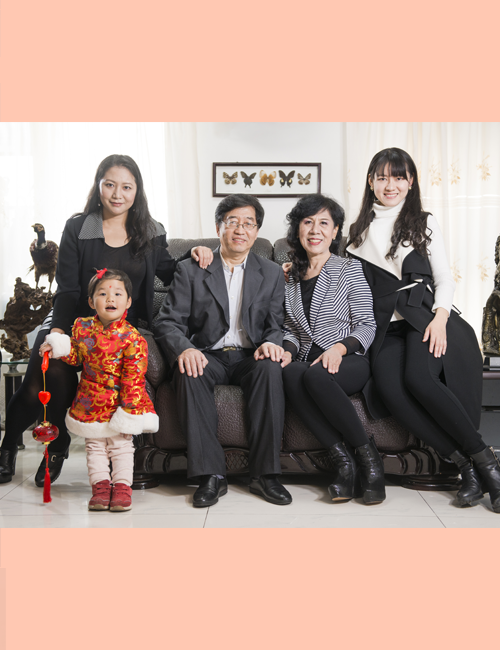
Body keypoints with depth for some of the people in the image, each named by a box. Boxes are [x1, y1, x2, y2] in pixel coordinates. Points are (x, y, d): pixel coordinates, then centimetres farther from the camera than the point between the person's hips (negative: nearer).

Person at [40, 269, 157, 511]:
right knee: (94, 445, 11)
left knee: (121, 444, 7)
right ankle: (101, 485, 21)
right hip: (89, 403, 4)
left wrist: (127, 410, -16)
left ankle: (122, 485, 16)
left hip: (119, 404, -4)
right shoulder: (82, 327, -4)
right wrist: (59, 347, -7)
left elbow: (134, 378, -16)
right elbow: (76, 356, 12)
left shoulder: (132, 337, -17)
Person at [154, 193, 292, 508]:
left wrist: (271, 342, -18)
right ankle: (212, 474, -30)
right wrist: (184, 348, -23)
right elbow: (168, 323, 0)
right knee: (190, 372, -34)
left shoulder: (272, 273, 13)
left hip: (249, 357, 1)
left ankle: (265, 473, -27)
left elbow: (277, 325, 7)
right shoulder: (190, 270, 7)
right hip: (208, 356, 0)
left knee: (270, 367, -33)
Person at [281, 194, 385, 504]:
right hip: (309, 360, 4)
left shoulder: (349, 269, 5)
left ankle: (367, 455, -23)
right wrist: (287, 350, -4)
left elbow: (367, 326, 0)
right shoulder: (291, 277, 18)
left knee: (315, 375, -37)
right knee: (290, 372, -34)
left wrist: (340, 347, -18)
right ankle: (343, 460, -32)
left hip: (350, 361, -3)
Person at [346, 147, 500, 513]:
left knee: (418, 376, -33)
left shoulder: (424, 223, 14)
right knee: (388, 385, -30)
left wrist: (440, 317, -10)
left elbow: (444, 277, 8)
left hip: (425, 315, -2)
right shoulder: (359, 231, 20)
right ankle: (465, 463, -22)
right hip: (386, 324, 2)